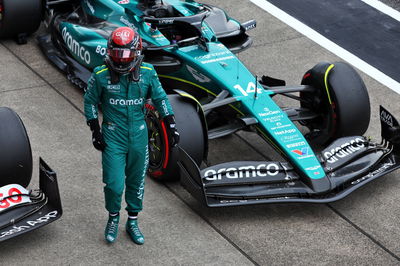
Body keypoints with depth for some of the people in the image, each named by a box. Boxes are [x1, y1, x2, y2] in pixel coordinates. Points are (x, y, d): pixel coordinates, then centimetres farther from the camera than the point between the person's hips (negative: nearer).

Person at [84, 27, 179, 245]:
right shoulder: (100, 75, -12)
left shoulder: (147, 73, -7)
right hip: (113, 137, -2)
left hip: (139, 135, 3)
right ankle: (113, 218, 22)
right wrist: (95, 131, -2)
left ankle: (132, 221, 32)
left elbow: (160, 99, 5)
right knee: (114, 184, -7)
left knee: (136, 182, 13)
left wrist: (171, 126, 1)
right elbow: (90, 102, 1)